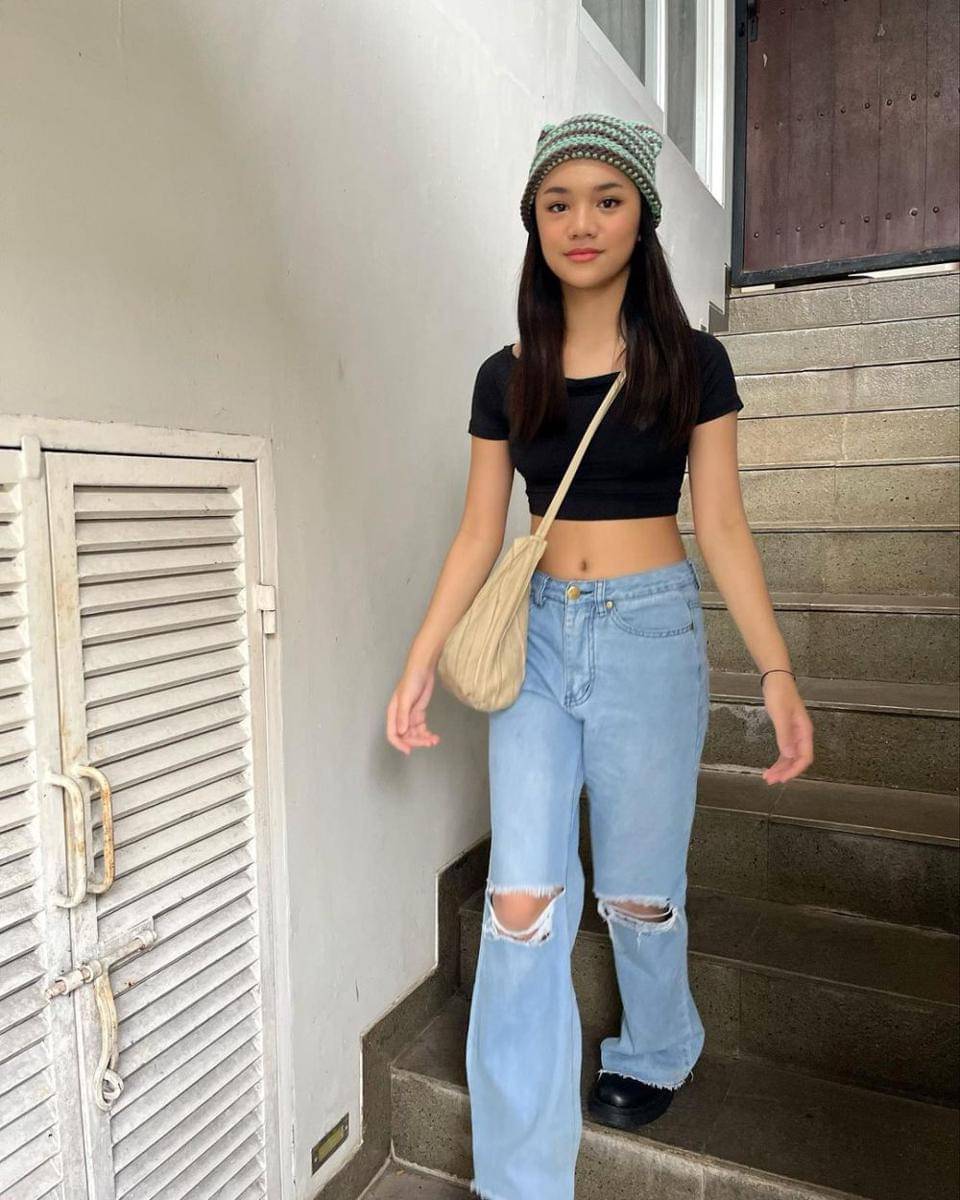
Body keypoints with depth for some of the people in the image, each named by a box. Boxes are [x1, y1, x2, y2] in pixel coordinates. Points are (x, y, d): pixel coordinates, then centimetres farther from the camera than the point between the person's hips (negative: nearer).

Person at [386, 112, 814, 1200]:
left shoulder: (691, 363, 1)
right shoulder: (507, 377, 6)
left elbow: (722, 528, 0)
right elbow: (478, 534, 5)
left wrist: (777, 672, -5)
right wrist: (421, 661, -2)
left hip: (650, 632, -2)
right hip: (535, 634, 2)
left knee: (638, 888, 9)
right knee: (521, 898, -2)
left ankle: (656, 1052, 43)